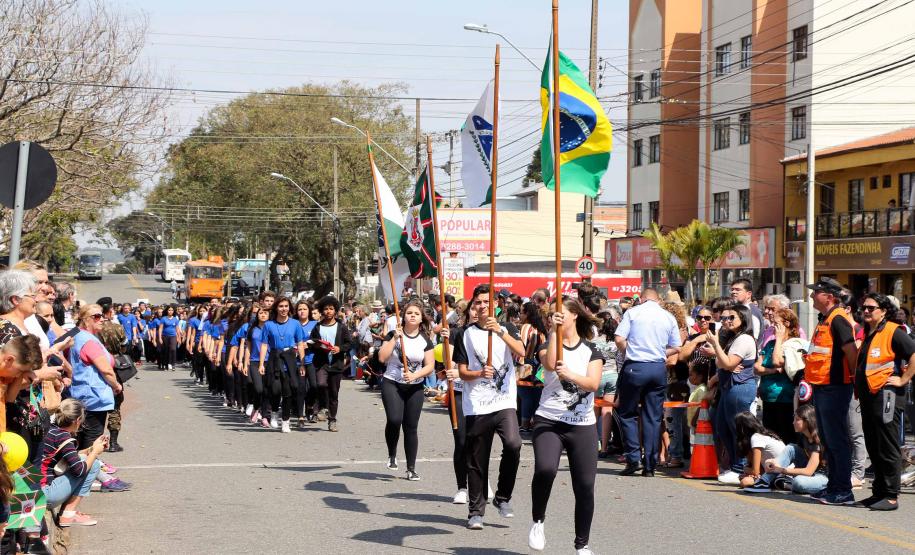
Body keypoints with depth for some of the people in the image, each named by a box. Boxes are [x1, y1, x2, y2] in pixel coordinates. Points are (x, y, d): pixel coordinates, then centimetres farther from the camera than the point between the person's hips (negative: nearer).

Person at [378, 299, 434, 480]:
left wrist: (415, 375, -18)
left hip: (415, 387, 2)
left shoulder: (425, 340, 2)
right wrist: (395, 338, -17)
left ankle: (411, 468, 14)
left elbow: (430, 365, -1)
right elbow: (382, 358, -11)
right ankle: (392, 455, 2)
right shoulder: (394, 335, -1)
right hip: (392, 384, -2)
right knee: (394, 419, -23)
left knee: (411, 428, 4)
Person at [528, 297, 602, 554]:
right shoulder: (548, 345, 8)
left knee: (585, 486, 2)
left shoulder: (591, 351, 7)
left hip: (583, 425, 1)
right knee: (545, 469, -28)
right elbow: (549, 364, -16)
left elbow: (593, 383, -11)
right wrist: (554, 331, -17)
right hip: (549, 421, -1)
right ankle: (537, 521, -3)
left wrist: (570, 375, -27)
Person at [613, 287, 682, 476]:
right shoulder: (669, 317, 8)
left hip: (635, 367, -3)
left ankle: (633, 459, -1)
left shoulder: (632, 312, 0)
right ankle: (650, 465, 6)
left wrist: (631, 351, 9)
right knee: (654, 417, 6)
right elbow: (675, 348, 9)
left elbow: (619, 340, -8)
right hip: (659, 368, 3)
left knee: (627, 413, 9)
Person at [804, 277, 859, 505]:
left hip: (834, 389, -10)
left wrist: (856, 378, -11)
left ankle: (843, 492, -2)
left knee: (837, 441, -6)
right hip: (822, 388, 10)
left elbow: (851, 352, -19)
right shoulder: (825, 320, 16)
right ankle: (834, 486, 23)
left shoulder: (838, 320, -15)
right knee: (828, 441, 15)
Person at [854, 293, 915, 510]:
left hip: (886, 394, -9)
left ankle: (891, 496, -1)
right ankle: (879, 491, 22)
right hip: (868, 395, 9)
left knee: (888, 449, -5)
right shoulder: (868, 334, 17)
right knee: (873, 448, 13)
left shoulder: (893, 332, -10)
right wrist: (858, 387, 21)